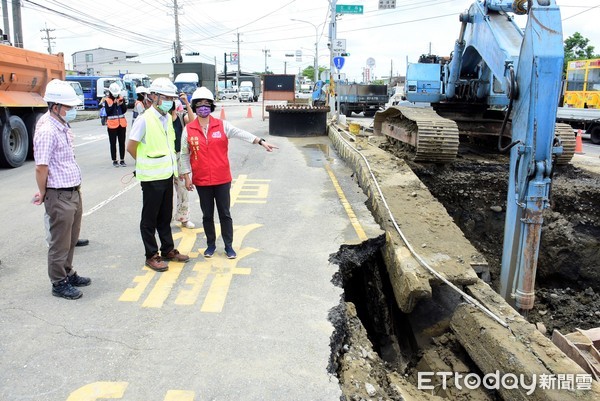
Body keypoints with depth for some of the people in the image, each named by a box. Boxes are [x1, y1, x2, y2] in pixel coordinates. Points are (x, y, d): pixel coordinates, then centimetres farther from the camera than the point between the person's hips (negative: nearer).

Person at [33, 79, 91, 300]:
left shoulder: (63, 127, 9)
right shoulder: (47, 131, -20)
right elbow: (41, 167, -19)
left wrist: (71, 188, 14)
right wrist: (43, 194, -8)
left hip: (73, 192, 9)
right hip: (59, 196, -9)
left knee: (71, 238, 20)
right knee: (60, 242, 4)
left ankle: (68, 273, 36)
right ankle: (59, 283, 18)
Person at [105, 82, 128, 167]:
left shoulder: (121, 99, 5)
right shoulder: (107, 100, -4)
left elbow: (124, 110, 0)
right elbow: (108, 112, -13)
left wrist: (122, 103, -17)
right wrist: (113, 104, -20)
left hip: (122, 124, 3)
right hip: (112, 125, -3)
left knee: (122, 142, 8)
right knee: (113, 143, 3)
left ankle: (122, 160, 16)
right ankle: (114, 161, 9)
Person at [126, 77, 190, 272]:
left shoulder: (168, 118, 8)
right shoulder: (145, 120, -15)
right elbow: (131, 147, -12)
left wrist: (170, 163, 11)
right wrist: (147, 163, -1)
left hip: (167, 175, 7)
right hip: (152, 178, -7)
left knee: (165, 216, 18)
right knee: (150, 219, 5)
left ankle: (168, 250, 30)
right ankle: (152, 256, 15)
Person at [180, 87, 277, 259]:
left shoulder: (222, 125, -2)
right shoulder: (188, 130, -1)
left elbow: (241, 133, -14)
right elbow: (185, 155, 4)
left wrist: (261, 142, -26)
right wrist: (186, 177, 1)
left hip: (222, 179, 0)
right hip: (201, 181, 1)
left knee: (224, 214, 8)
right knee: (207, 215, 12)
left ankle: (229, 245, 21)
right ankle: (211, 245, 28)